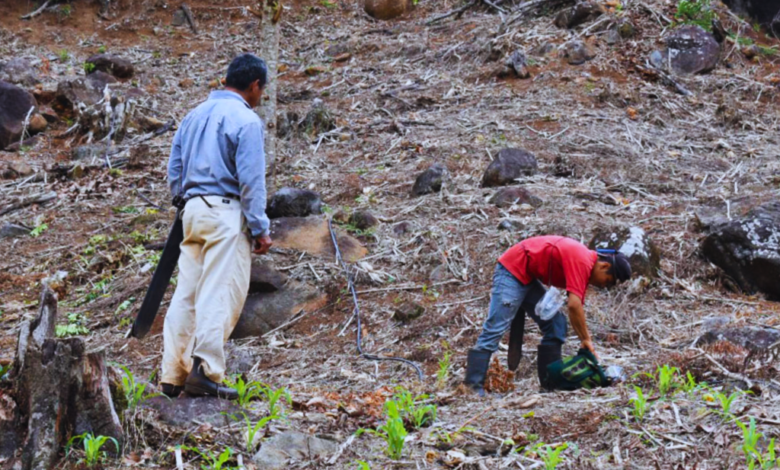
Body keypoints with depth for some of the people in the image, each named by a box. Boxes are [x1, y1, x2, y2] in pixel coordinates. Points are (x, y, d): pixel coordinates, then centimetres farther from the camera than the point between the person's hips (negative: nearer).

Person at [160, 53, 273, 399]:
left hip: (193, 211, 7)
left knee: (186, 293, 6)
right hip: (226, 214, -7)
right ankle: (204, 371, -13)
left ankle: (173, 374, 6)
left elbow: (174, 169, 19)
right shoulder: (246, 121, -7)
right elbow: (251, 179, -11)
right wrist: (260, 228, -8)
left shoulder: (194, 115, 16)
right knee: (220, 295, -7)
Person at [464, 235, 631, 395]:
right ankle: (473, 387, -17)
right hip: (512, 271, -10)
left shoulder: (584, 265, 8)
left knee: (555, 324, 6)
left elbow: (577, 307, 14)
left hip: (527, 277, 10)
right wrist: (586, 340, -19)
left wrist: (586, 340, 7)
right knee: (495, 329, -15)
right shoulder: (581, 261, -22)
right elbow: (574, 305, -29)